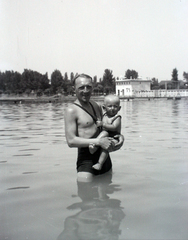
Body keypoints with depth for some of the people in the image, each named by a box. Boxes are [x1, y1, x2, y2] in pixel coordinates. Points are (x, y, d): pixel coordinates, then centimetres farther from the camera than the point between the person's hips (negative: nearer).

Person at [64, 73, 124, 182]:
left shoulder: (96, 106, 14)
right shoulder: (72, 111, -8)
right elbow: (71, 141, -16)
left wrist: (119, 136, 4)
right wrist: (99, 142, -20)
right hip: (86, 158, -7)